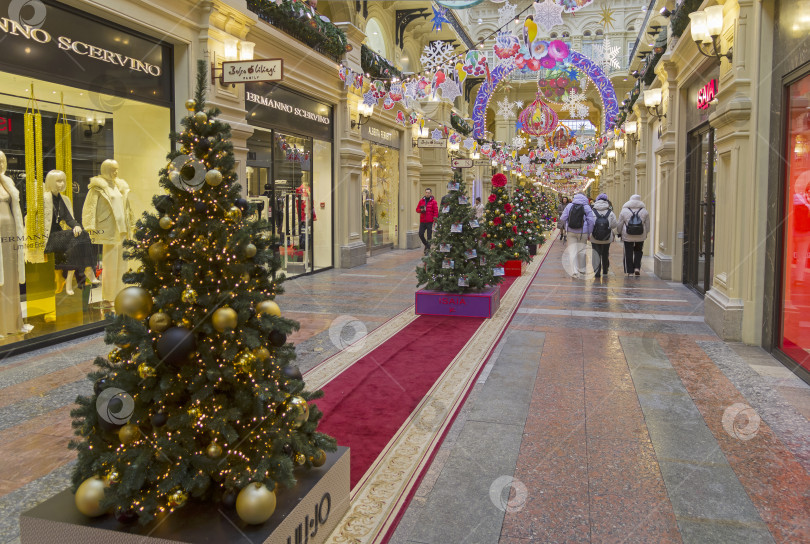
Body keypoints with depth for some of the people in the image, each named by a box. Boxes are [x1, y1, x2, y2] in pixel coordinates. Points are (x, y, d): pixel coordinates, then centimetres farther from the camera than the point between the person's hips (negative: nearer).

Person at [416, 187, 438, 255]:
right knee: (420, 234, 1)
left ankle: (427, 249, 8)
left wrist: (435, 220, -9)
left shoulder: (433, 201, -1)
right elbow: (417, 209, 16)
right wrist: (421, 210, -7)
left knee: (429, 236, -1)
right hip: (422, 221, 4)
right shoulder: (421, 201, 11)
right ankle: (426, 244, 25)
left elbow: (436, 211, -3)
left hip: (430, 222, -4)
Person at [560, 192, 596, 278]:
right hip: (582, 232, 0)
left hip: (571, 232, 0)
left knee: (572, 251, 2)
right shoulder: (586, 207, -2)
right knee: (582, 250, 13)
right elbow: (591, 220, -3)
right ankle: (582, 269, 26)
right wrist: (589, 233, 5)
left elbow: (562, 218, 1)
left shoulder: (569, 206, 1)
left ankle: (575, 271, -6)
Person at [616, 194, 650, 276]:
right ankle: (637, 268, 4)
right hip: (640, 237, 2)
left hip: (627, 236, -2)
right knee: (638, 251, 19)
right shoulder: (644, 211, 4)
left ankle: (630, 272, 6)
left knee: (628, 254, 5)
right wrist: (645, 233, 24)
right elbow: (647, 225, 9)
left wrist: (619, 233, 16)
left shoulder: (624, 211, -2)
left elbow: (619, 225, 2)